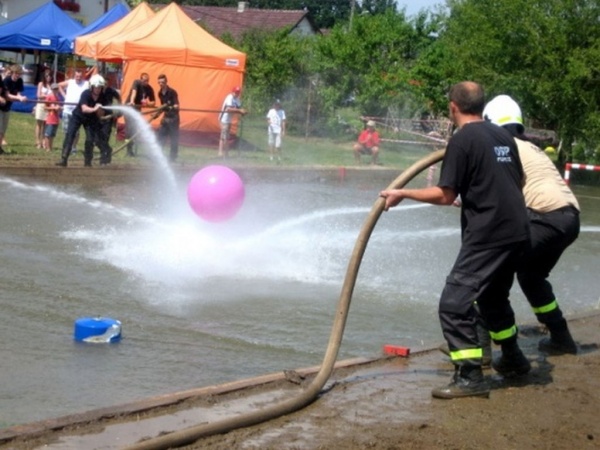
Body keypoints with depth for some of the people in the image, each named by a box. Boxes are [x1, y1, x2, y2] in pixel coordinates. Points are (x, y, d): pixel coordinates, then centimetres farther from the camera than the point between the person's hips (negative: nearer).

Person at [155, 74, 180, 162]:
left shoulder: (172, 92, -15)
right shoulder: (160, 93, 6)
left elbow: (177, 106, -21)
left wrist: (172, 107, -40)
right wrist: (158, 113, 8)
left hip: (173, 117, -7)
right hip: (165, 117, 7)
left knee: (173, 138, -1)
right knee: (160, 137, 5)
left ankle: (172, 157, 5)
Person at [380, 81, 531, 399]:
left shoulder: (463, 139, -11)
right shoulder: (503, 136, 13)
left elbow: (445, 195, -13)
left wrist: (403, 193, -4)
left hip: (488, 235, -9)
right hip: (518, 232, 9)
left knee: (455, 304, -7)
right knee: (493, 297, 27)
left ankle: (470, 377, -11)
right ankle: (513, 359, 39)